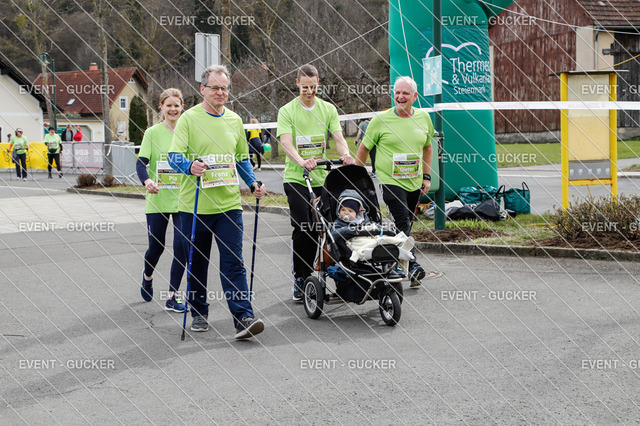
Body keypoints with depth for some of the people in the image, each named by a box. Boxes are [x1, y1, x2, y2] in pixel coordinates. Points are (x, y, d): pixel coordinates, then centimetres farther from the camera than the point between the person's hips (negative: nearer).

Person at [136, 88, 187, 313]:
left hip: (183, 200, 1)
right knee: (156, 247, 6)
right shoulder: (153, 133, -1)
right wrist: (147, 181, -28)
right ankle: (147, 275, 40)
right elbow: (141, 163, -9)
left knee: (181, 247, -6)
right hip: (158, 199, -1)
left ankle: (172, 297, 4)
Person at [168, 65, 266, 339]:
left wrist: (253, 183, 7)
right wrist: (190, 167, -33)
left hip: (229, 204, 2)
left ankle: (243, 318, -12)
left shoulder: (234, 120, 11)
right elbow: (174, 156, -12)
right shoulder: (189, 118, -3)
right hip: (194, 205, -2)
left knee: (233, 263, -7)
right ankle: (198, 313, 26)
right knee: (197, 263, 10)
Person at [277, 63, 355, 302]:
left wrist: (345, 154, -24)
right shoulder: (287, 111, -2)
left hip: (322, 178, 3)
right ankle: (300, 280, 1)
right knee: (302, 230, -10)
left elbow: (338, 137, -1)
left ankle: (309, 275, 20)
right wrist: (302, 162, -34)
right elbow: (286, 142, -15)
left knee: (319, 230, 6)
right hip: (296, 178, -3)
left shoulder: (328, 110, 8)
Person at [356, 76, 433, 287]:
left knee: (405, 227, 9)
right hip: (390, 181, -4)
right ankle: (412, 266, -19)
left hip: (415, 183, 4)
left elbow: (427, 147, 20)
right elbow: (364, 148, 4)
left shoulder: (423, 118, 6)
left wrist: (427, 177, 14)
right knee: (402, 223, -16)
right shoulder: (381, 119, -5)